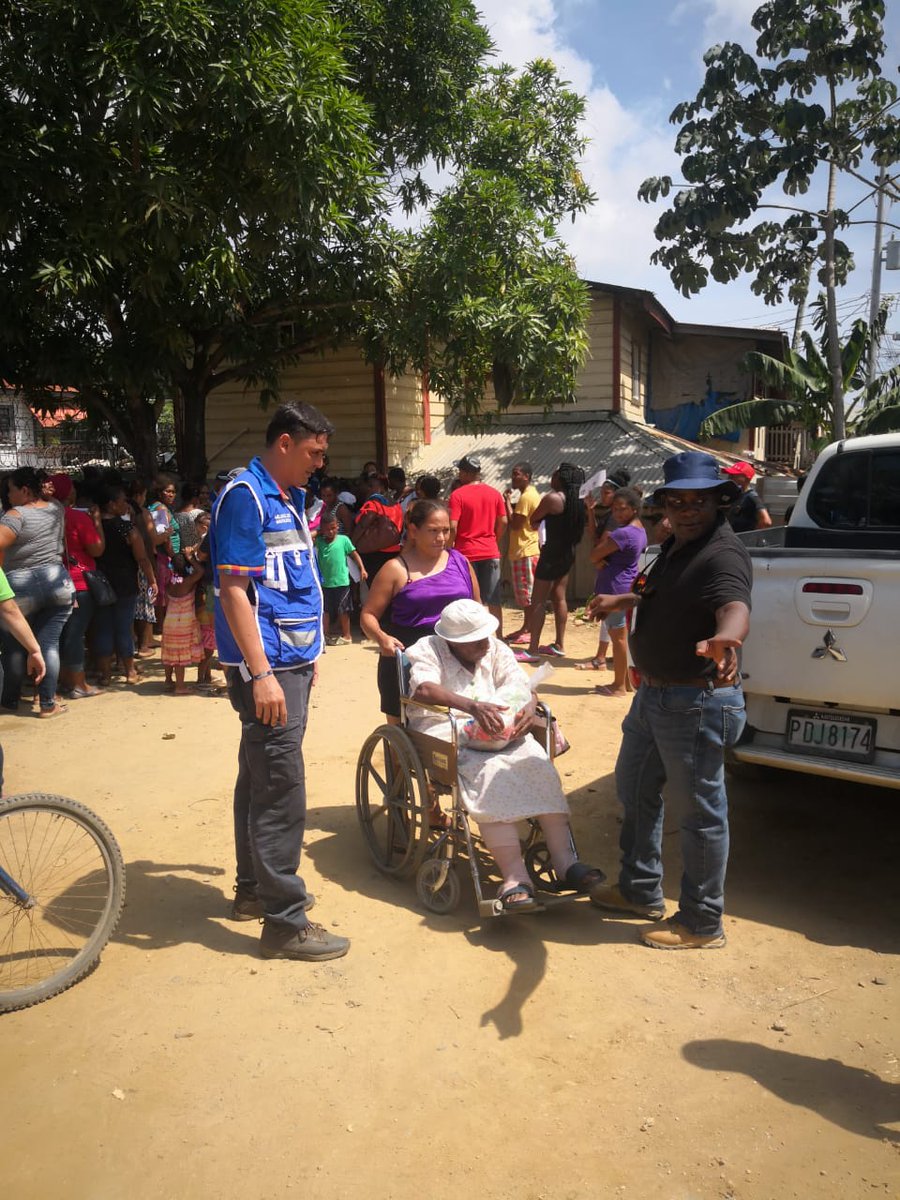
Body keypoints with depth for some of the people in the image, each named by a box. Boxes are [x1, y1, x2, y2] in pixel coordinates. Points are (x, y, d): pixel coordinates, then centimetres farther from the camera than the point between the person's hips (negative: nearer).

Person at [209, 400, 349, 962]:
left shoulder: (290, 497, 15)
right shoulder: (245, 495, -13)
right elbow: (234, 590, -19)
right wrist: (261, 673, -23)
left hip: (293, 659, 10)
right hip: (266, 665, -10)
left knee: (261, 778, 18)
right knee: (281, 788, -6)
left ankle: (255, 888, 31)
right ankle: (284, 920, 3)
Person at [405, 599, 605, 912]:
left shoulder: (496, 649, 14)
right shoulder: (427, 651, -4)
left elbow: (522, 686, 4)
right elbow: (423, 689, -25)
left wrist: (528, 708, -22)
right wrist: (472, 706, -39)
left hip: (498, 730, 5)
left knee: (539, 764, -22)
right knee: (490, 773, -33)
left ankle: (565, 863, -22)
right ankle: (515, 877, -38)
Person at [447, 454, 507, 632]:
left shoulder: (457, 494, -10)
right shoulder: (494, 493, 4)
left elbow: (452, 527, -15)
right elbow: (503, 523, 5)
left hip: (466, 552, -4)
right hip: (491, 553, 4)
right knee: (493, 601, 10)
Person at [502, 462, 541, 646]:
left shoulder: (526, 496, -16)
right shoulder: (530, 494, 16)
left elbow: (514, 524, -20)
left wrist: (507, 502, -12)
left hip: (525, 551, -11)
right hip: (524, 549, 11)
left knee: (526, 593, -5)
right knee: (525, 593, 14)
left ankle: (528, 631, 0)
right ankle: (526, 628, 20)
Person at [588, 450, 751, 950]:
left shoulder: (722, 553, -21)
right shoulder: (675, 545, 10)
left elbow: (735, 607, -41)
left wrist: (725, 638, -62)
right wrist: (623, 601, 41)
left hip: (695, 703, -10)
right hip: (653, 694, 11)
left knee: (699, 811, 3)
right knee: (634, 791, 23)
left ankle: (702, 924, 21)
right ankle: (640, 891, 41)